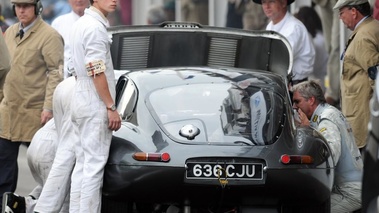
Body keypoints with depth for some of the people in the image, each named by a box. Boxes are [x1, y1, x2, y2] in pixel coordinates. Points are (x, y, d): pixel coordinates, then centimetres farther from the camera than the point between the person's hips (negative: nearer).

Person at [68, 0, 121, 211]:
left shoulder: (80, 24, 15)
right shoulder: (95, 27, -16)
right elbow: (97, 71, -20)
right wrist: (111, 107, -17)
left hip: (79, 103, 10)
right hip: (95, 106, -10)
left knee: (82, 165, 12)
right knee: (94, 166, -8)